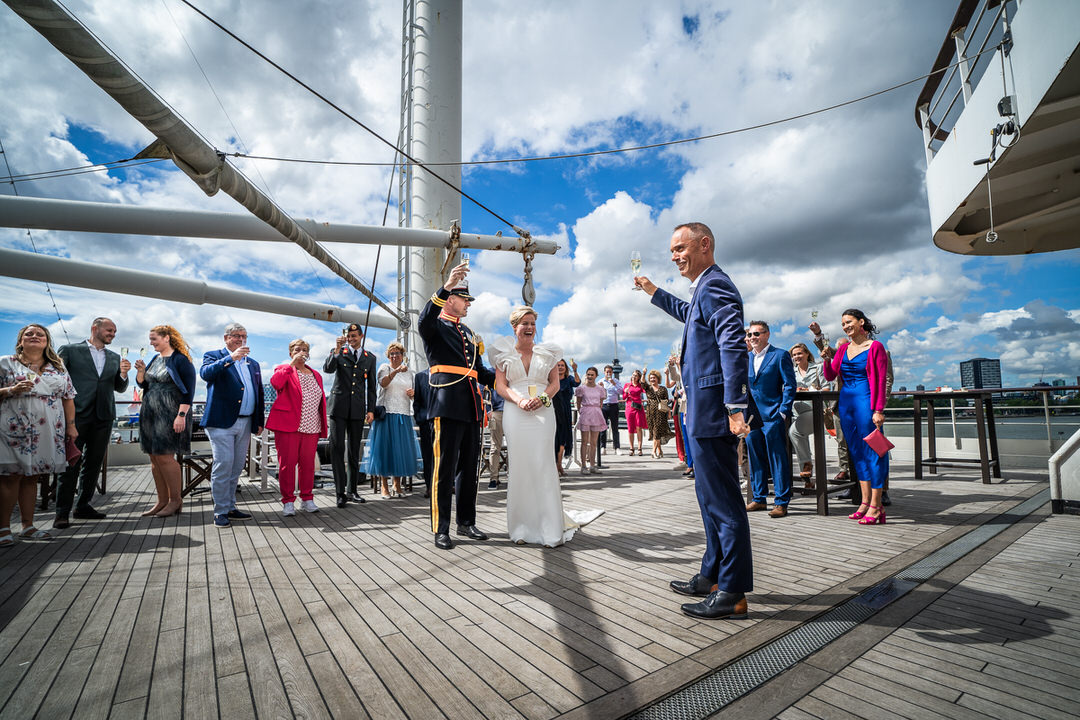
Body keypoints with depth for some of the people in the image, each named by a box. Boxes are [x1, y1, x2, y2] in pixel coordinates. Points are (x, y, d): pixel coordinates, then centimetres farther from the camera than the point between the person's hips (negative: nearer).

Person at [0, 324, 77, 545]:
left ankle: (28, 526, 14)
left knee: (31, 476, 9)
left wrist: (71, 425, 6)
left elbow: (68, 398, 11)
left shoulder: (58, 368, 13)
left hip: (48, 433, 3)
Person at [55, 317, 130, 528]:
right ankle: (62, 512, 1)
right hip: (77, 414, -4)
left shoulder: (114, 357, 16)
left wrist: (123, 374, -4)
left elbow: (119, 388, 16)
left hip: (103, 416, 4)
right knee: (71, 463, -4)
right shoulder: (69, 350, 5)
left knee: (94, 463, 9)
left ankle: (83, 506, 19)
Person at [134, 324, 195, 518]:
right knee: (155, 459, 9)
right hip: (150, 415, 8)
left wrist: (182, 415, -20)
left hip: (169, 416, -8)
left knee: (165, 457, -8)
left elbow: (188, 391, -13)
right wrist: (141, 371, 0)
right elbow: (141, 384, 20)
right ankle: (162, 501, 17)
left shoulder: (180, 360, -8)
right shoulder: (155, 359, 16)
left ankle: (176, 500, 5)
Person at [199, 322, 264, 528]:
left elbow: (259, 393, 18)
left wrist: (259, 421, 13)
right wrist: (230, 358, -28)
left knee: (236, 468, 10)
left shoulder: (253, 364, 19)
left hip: (245, 423, 5)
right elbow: (206, 374, -19)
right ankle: (221, 512, 4)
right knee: (223, 465, -6)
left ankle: (230, 507, 20)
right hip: (222, 422, -5)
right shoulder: (214, 356, 4)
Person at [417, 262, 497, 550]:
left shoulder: (468, 332, 25)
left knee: (469, 468, 12)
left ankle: (467, 522, 23)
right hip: (448, 405, -7)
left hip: (472, 408, 7)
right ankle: (441, 529, 6)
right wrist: (446, 286, -34)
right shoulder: (435, 325, 4)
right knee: (445, 468, -4)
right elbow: (425, 319, -24)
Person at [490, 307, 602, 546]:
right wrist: (519, 400, -13)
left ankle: (550, 528, -1)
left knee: (542, 465, -7)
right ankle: (522, 528, 10)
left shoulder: (547, 352, 13)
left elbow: (555, 383, 10)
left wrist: (542, 398, -10)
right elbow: (500, 385, 5)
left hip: (543, 412, 0)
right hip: (515, 414, 0)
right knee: (519, 466, 0)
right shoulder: (504, 353, 11)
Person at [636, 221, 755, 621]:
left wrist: (735, 407, -31)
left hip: (711, 410, -11)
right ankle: (713, 576, 32)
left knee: (723, 501, -2)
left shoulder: (714, 285, -14)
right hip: (704, 412, 11)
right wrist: (652, 291, 44)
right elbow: (687, 314, 42)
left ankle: (732, 593, 10)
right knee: (712, 497, 18)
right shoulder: (704, 288, 19)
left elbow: (734, 345, -26)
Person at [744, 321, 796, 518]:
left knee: (777, 459, -1)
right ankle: (759, 498, 23)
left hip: (772, 416, -6)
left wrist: (783, 412, -13)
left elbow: (790, 385, -6)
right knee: (756, 458, 12)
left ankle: (782, 502, 7)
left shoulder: (780, 355, -3)